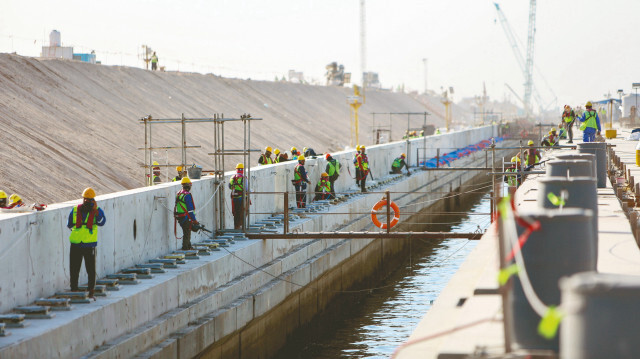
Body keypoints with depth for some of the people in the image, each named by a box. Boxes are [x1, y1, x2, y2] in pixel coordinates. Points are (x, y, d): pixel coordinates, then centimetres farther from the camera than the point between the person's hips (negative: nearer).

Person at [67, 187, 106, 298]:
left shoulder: (97, 211, 0)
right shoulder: (75, 210, 5)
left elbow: (101, 222, -19)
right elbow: (69, 224, 19)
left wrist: (95, 210, -25)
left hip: (89, 245, -2)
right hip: (76, 244, 2)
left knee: (91, 270, 1)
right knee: (74, 270, 3)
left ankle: (91, 293, 10)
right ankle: (73, 291, 12)